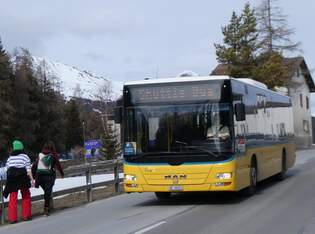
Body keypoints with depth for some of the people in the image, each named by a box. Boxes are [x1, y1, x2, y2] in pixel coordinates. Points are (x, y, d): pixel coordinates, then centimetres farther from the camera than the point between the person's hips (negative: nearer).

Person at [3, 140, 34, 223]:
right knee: (26, 196, 14)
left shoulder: (10, 158, 11)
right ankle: (26, 215, 15)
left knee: (13, 198, 4)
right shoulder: (25, 157, 1)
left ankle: (12, 217, -1)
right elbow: (28, 170, -6)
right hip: (22, 178, -2)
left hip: (11, 180, 2)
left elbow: (7, 169, 9)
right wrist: (32, 179, -3)